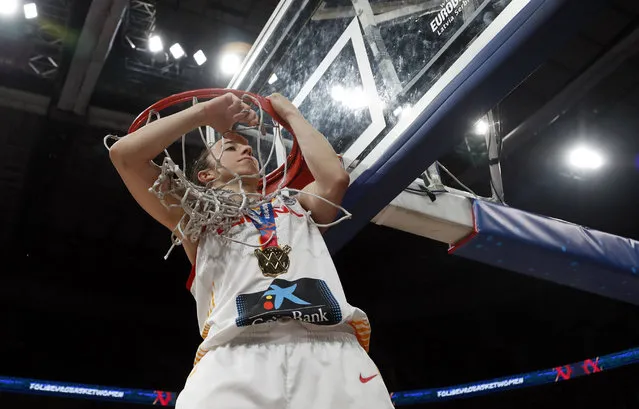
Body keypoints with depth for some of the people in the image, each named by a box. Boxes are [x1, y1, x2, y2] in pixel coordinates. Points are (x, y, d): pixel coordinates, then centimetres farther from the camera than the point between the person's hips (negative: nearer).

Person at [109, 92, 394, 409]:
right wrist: (206, 112, 23)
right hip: (235, 354, -1)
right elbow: (124, 154, 17)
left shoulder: (295, 206, 32)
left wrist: (291, 114, 26)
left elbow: (335, 177, 11)